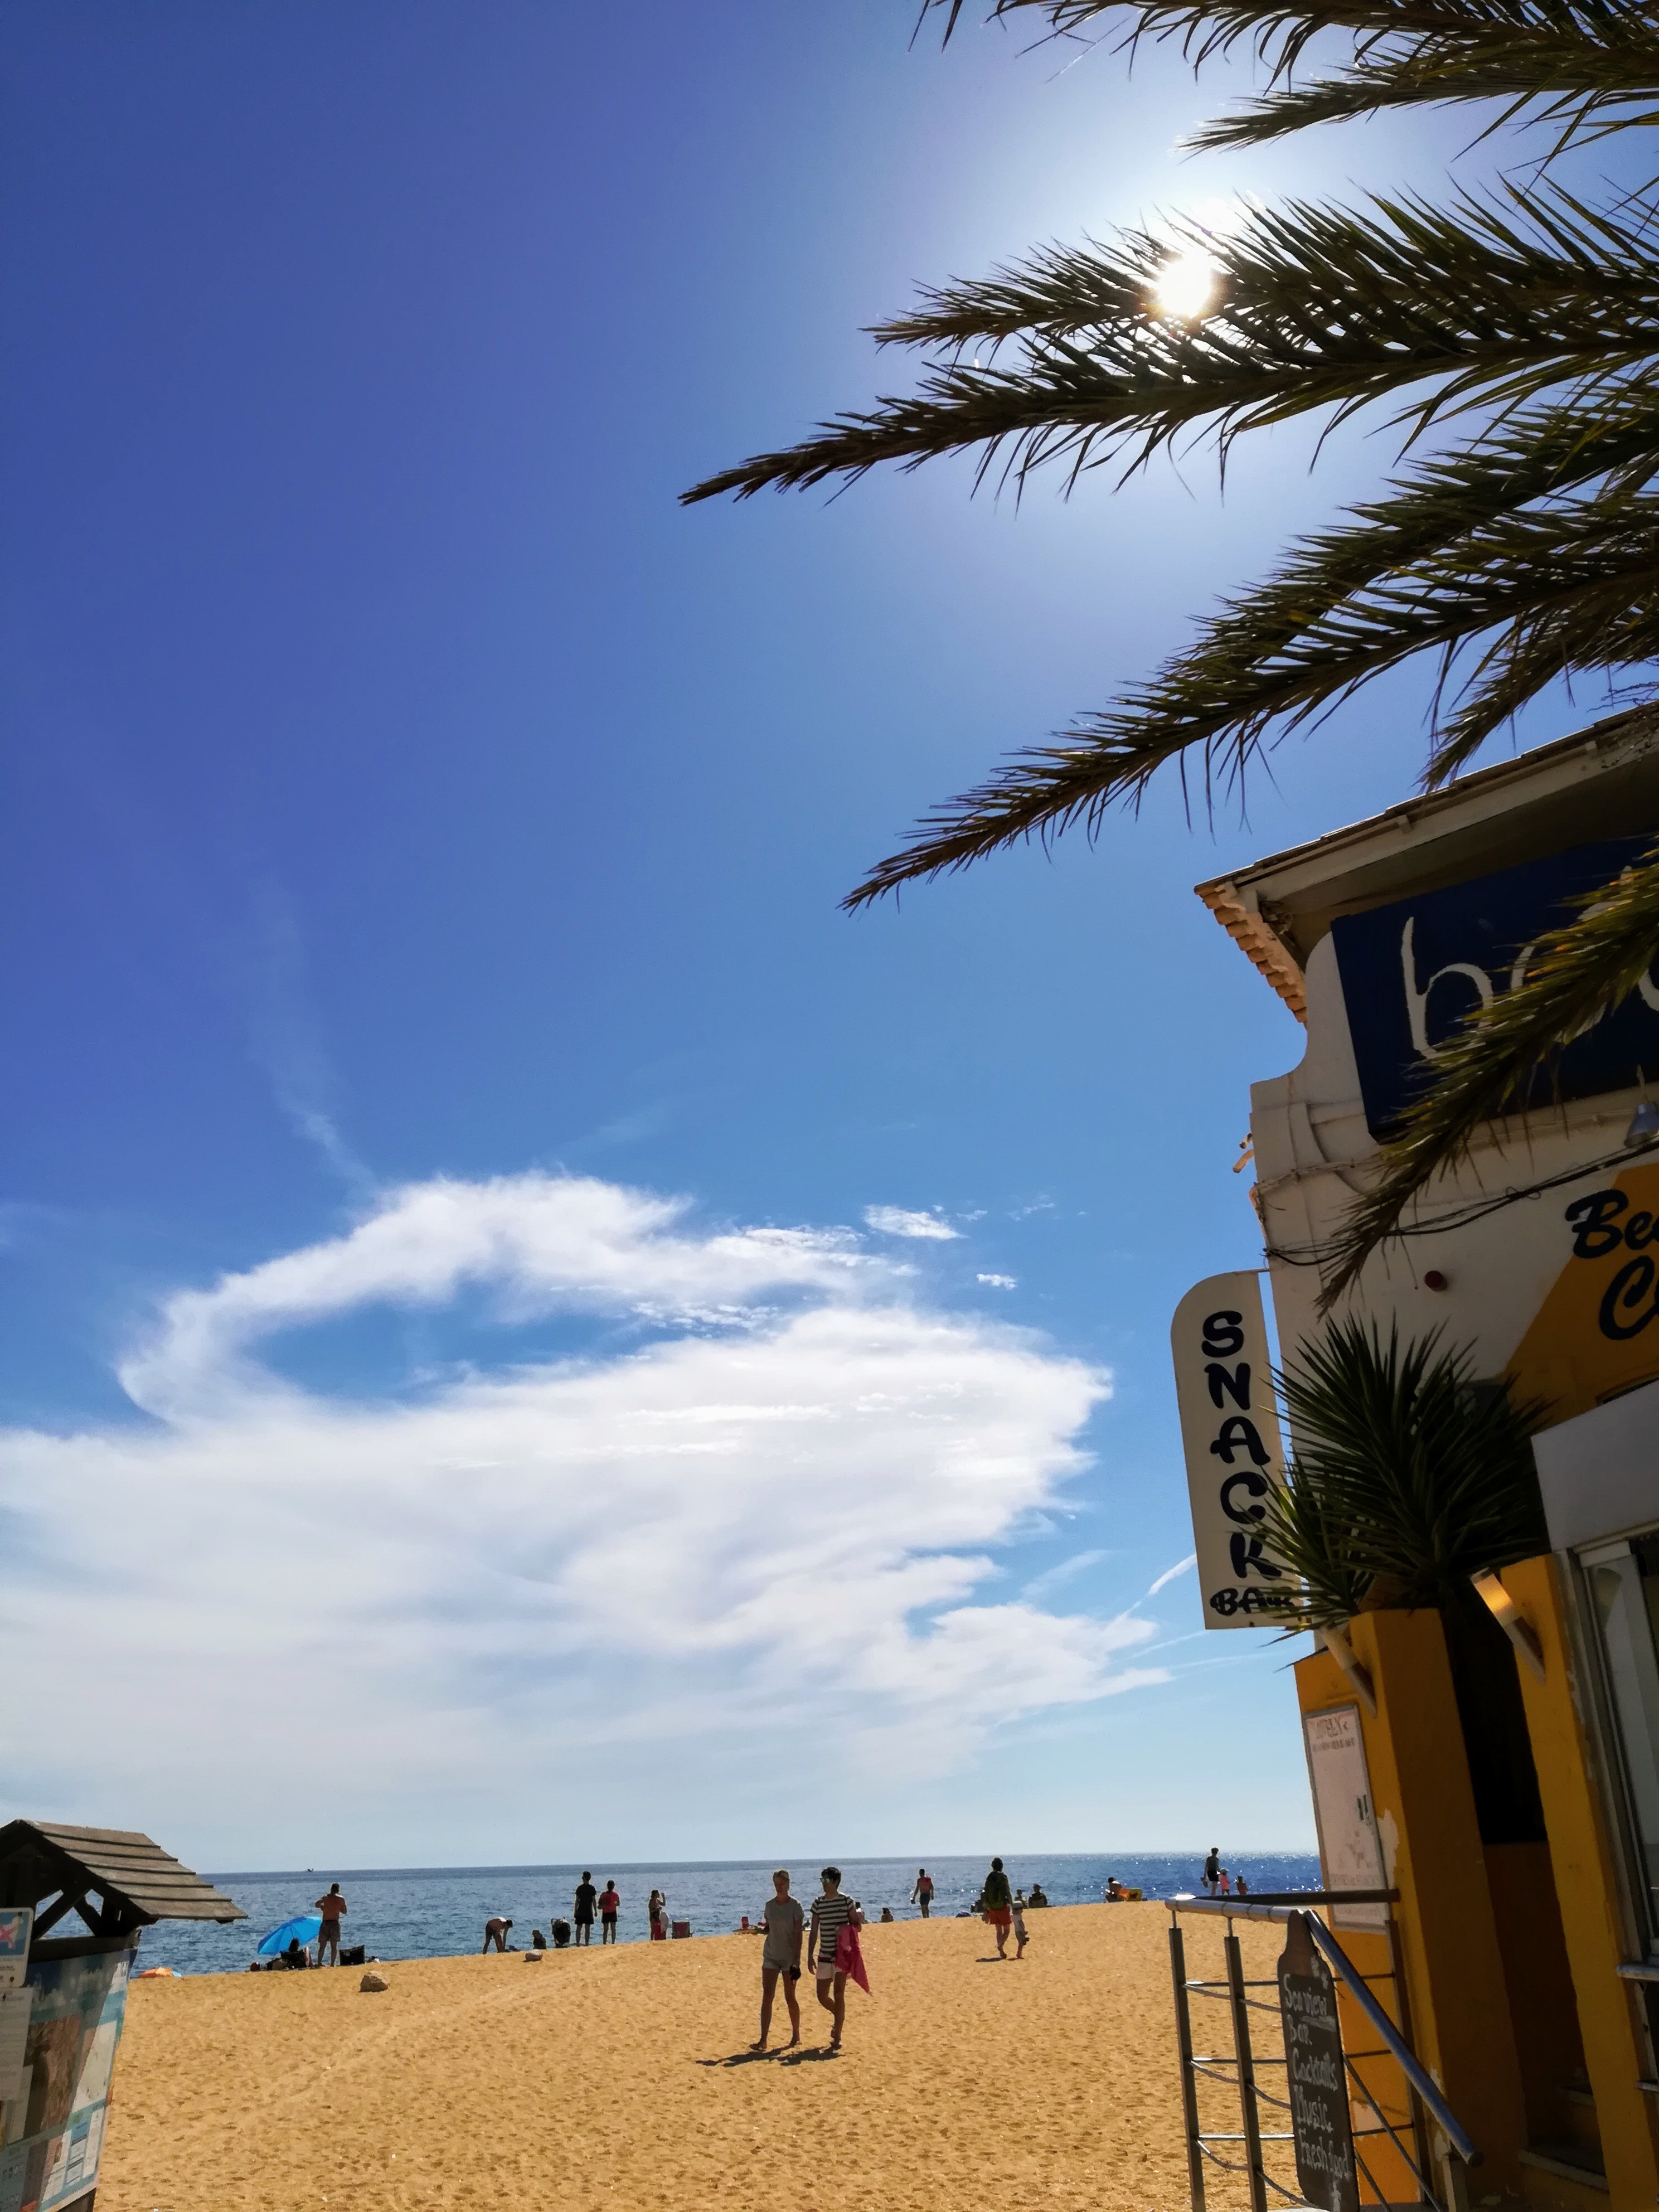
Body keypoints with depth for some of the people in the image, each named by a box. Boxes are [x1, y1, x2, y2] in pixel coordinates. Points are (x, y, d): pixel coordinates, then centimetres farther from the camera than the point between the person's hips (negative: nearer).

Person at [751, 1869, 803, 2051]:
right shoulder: (769, 1905, 3)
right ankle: (763, 2040, -3)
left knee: (790, 1997, 4)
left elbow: (798, 1935, -12)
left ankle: (796, 2035, 22)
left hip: (790, 1957, -4)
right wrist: (762, 1928, -8)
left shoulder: (795, 1905, -9)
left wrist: (796, 1960, -18)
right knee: (767, 1996, -4)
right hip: (771, 1956, 4)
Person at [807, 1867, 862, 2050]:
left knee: (839, 1994, -9)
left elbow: (857, 1926, 1)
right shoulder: (818, 1903, 5)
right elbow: (814, 1932, 8)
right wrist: (809, 1957, 3)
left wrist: (845, 1928, -20)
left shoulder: (847, 1901, -4)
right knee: (822, 1997, 6)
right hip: (824, 1956, 4)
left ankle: (837, 2038, 0)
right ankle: (840, 2017, 35)